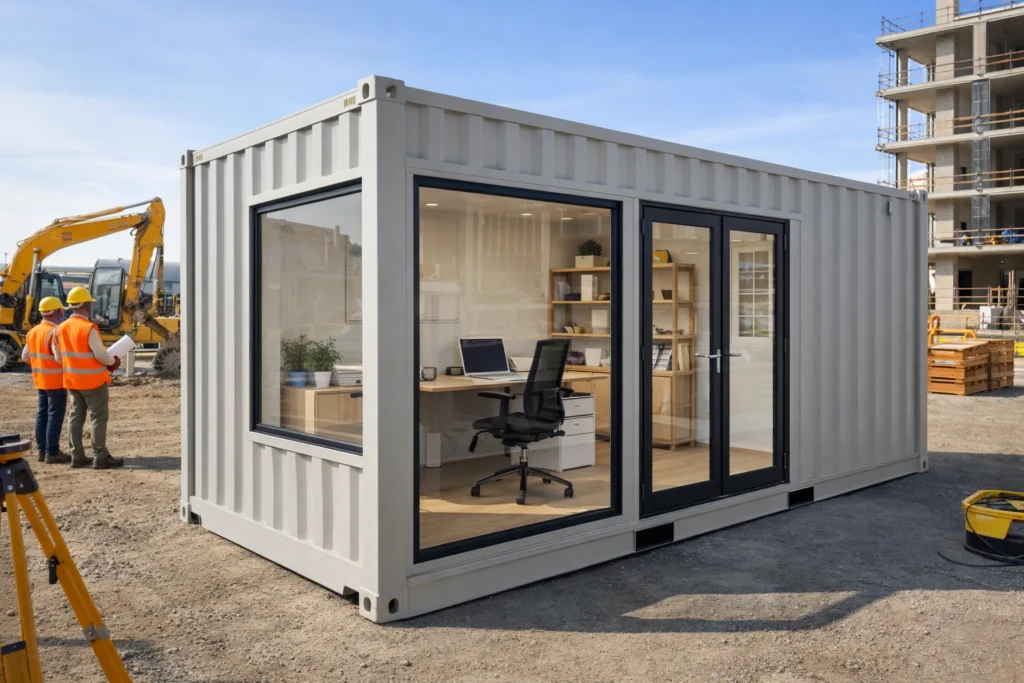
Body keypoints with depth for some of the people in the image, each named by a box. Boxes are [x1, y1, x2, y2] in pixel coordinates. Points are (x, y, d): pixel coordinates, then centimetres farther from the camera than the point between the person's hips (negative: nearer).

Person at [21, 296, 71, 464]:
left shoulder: (33, 331, 11)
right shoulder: (55, 332, -18)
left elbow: (25, 356, 14)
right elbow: (60, 357, -26)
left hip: (40, 380, 9)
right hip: (56, 381, -9)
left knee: (42, 414, 13)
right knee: (55, 416, -4)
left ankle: (42, 450, 19)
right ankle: (52, 453, -3)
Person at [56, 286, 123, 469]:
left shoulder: (61, 328, 3)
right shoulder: (89, 328, -20)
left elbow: (60, 356, 8)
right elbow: (101, 355, -20)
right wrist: (113, 361, -1)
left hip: (72, 380, 7)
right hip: (93, 380, -7)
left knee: (76, 418, 12)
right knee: (98, 418, -1)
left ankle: (77, 456, 17)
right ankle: (100, 457, 1)